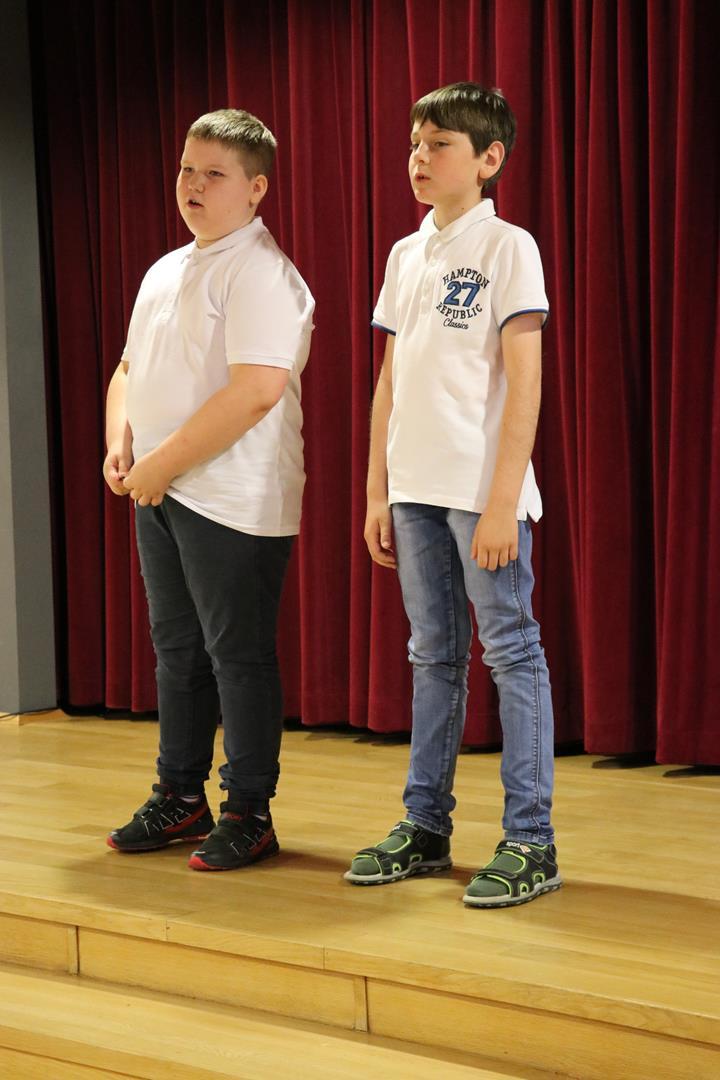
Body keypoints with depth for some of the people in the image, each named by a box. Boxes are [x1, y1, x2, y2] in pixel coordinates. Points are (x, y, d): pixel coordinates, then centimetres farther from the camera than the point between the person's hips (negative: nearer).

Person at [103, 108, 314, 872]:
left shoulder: (262, 273, -13)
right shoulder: (165, 272, 17)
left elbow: (256, 391, -23)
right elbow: (129, 370, 23)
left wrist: (162, 464, -18)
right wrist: (119, 445, 3)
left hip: (233, 501, -9)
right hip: (160, 495, 9)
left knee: (238, 656, -2)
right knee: (176, 649, 15)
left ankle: (248, 815, 7)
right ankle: (179, 799, 26)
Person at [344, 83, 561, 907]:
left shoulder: (508, 248, -5)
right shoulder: (405, 256, 13)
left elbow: (524, 381, -10)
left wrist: (503, 500, -16)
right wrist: (377, 492, 11)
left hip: (483, 491, -6)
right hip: (415, 490, 7)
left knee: (511, 653, -3)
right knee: (434, 657, 12)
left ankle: (529, 840, 2)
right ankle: (425, 826, 20)